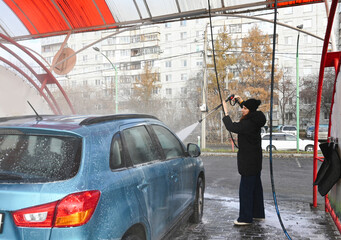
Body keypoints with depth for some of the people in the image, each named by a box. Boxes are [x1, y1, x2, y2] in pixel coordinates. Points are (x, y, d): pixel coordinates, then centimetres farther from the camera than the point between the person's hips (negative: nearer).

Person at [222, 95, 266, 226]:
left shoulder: (248, 124, -22)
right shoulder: (254, 120, 6)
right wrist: (240, 100, 23)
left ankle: (245, 217, 5)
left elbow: (231, 127, -26)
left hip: (248, 160, -10)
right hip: (255, 160, 10)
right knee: (256, 186, 18)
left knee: (246, 188, -3)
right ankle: (258, 213, 30)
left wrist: (226, 112, -18)